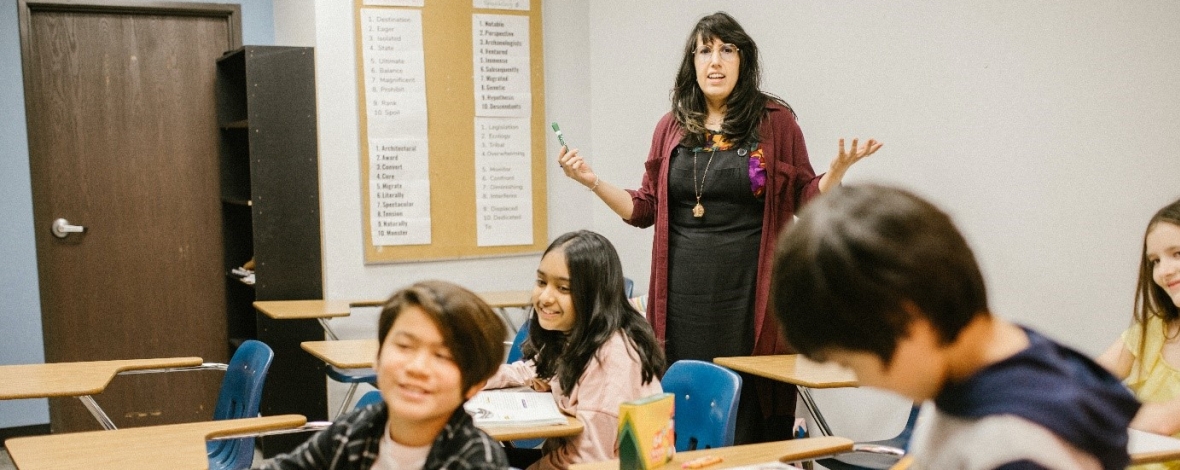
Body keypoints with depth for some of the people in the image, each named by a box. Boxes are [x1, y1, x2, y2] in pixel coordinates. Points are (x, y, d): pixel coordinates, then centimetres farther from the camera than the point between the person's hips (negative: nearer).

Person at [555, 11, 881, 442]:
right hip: (684, 290, 3)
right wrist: (592, 182, 2)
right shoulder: (671, 127, 10)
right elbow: (645, 209, 13)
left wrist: (837, 171, -16)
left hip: (749, 287, -3)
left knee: (749, 413, -1)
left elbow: (806, 200, 2)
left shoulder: (775, 120, 1)